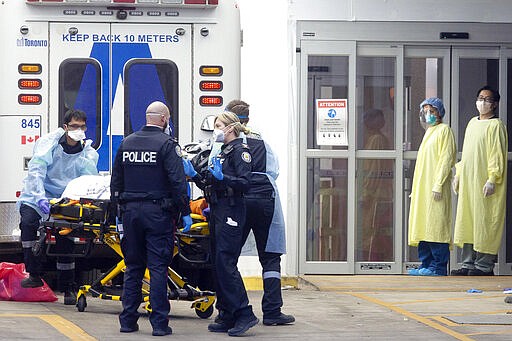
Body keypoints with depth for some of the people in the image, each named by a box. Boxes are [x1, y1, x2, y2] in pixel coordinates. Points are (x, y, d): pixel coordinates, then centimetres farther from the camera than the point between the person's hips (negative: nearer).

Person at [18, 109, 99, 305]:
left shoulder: (88, 152, 3)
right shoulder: (49, 143, -6)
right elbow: (35, 171, -18)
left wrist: (87, 154, -22)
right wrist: (40, 197, -32)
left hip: (66, 200, 2)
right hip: (38, 196, -2)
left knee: (65, 238, -5)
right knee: (28, 222, -27)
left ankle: (68, 288, 9)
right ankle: (34, 275, -22)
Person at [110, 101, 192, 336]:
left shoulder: (126, 143, 9)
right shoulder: (167, 144, -8)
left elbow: (116, 180, 15)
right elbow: (177, 181, -13)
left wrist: (118, 208, 23)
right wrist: (185, 212, -8)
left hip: (130, 211, 5)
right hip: (157, 212, -5)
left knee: (133, 266, 12)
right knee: (158, 267, -3)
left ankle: (128, 321, 11)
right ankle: (159, 323, -5)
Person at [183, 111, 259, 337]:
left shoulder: (240, 151, -6)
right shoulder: (223, 152, 21)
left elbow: (244, 183, -18)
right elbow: (210, 186, 22)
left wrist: (222, 177, -28)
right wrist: (194, 175, 10)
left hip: (231, 213, -10)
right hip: (218, 213, 10)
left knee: (225, 263, -15)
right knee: (218, 265, 7)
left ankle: (245, 315, -15)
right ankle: (229, 317, 8)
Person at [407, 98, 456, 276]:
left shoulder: (444, 130, -3)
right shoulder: (429, 131, 23)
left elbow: (446, 159, -12)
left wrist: (438, 185, -20)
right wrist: (415, 190, 19)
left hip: (435, 188, -9)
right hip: (422, 188, 9)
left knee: (435, 225, -11)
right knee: (424, 226, 6)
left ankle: (438, 266, -12)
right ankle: (426, 264, 7)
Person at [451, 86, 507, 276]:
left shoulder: (495, 125, -7)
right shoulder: (473, 123, 17)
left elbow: (498, 155, -13)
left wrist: (492, 179, -19)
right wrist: (458, 174, 17)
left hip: (485, 182, -8)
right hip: (468, 182, 8)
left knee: (484, 223, -6)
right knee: (467, 223, 7)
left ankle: (484, 265, -2)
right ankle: (468, 264, 11)